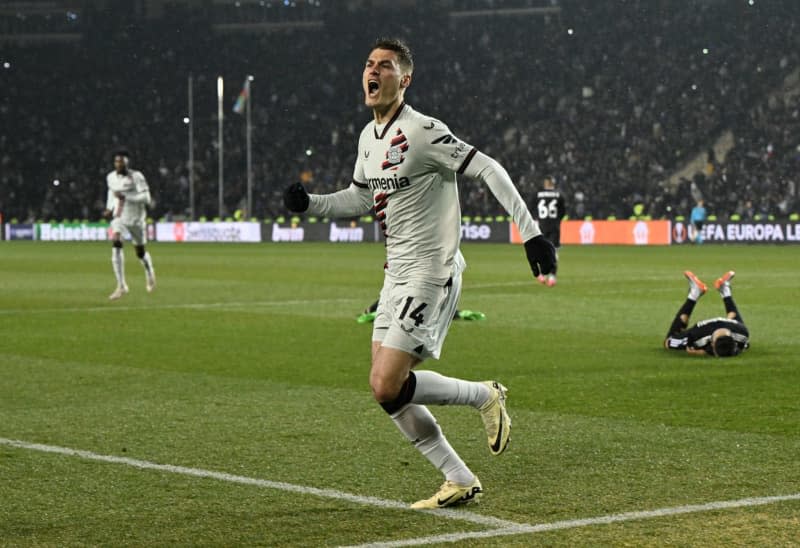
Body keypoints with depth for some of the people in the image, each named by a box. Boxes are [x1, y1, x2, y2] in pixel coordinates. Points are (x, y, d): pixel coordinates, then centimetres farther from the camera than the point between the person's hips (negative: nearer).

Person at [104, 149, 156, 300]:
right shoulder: (110, 177, 2)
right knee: (116, 245, -23)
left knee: (141, 253, 10)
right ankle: (121, 286, -23)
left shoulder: (136, 177, -15)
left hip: (136, 219, -3)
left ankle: (149, 273, 47)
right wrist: (110, 209, 9)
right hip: (119, 218, 3)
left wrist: (125, 197, -30)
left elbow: (146, 198, -22)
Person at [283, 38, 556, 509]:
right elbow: (360, 198, 26)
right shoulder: (369, 137, 11)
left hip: (431, 274, -9)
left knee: (388, 387, -15)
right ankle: (461, 482, 16)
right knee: (386, 390, 6)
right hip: (397, 275, 9)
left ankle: (485, 396, 7)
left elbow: (488, 169, -17)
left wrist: (531, 232, -22)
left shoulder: (422, 131, -16)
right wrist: (309, 203, 10)